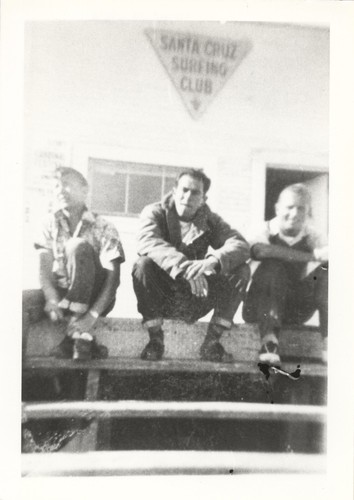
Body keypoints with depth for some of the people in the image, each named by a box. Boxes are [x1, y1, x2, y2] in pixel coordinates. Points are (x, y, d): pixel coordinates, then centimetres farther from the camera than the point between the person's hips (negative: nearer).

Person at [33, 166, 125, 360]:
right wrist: (52, 299, -27)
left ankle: (75, 335, -27)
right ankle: (83, 337, -14)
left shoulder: (104, 228, -7)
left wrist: (92, 315, -30)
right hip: (61, 293, 3)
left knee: (78, 246, -28)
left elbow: (113, 277, -16)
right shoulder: (51, 223, 4)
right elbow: (45, 269, -6)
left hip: (95, 297, -3)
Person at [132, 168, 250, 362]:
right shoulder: (155, 213, -5)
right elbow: (148, 242, -27)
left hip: (196, 301, 3)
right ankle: (155, 339, -15)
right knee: (143, 265, -31)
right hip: (162, 299, -2)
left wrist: (213, 261, -36)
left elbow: (242, 245, -14)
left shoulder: (210, 220, 2)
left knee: (241, 270, -15)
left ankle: (212, 341, -8)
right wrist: (185, 267, -43)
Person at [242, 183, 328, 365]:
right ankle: (269, 339, -36)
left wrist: (326, 255, -43)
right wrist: (312, 255, -39)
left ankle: (328, 343, -20)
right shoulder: (268, 231, -9)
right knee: (272, 265, -29)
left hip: (296, 310, 3)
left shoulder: (310, 237, 2)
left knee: (327, 270, -16)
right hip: (261, 306, -3)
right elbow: (258, 250, -33)